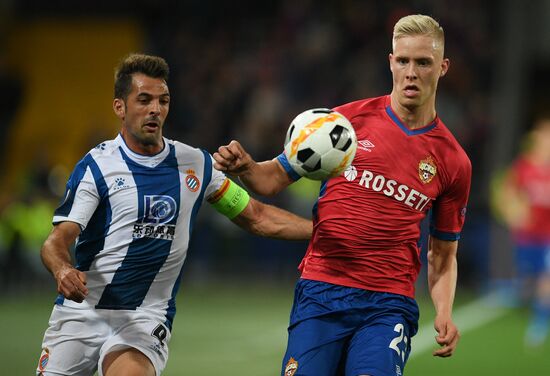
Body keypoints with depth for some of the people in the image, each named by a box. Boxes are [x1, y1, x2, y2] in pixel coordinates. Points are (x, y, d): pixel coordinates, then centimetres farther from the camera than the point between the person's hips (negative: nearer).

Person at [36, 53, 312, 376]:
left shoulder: (197, 164, 7)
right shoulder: (96, 165, -4)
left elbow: (257, 218, 15)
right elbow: (58, 240, -11)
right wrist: (63, 271, -34)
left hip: (146, 317, 0)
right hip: (81, 310, 0)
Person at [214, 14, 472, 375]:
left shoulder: (454, 163, 7)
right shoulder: (349, 119, 5)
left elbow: (443, 254, 16)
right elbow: (275, 178, 10)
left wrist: (444, 314, 0)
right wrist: (245, 167, -12)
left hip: (388, 305, 0)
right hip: (321, 291, 0)